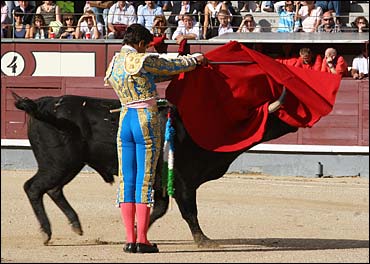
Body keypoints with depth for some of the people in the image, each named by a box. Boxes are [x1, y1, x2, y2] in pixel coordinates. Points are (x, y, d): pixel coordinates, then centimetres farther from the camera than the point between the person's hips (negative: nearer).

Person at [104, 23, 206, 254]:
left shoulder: (113, 65, 12)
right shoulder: (142, 61, -10)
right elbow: (172, 66, 3)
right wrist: (196, 60, 22)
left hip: (125, 121, 6)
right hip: (147, 121, -6)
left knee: (127, 180, 7)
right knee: (145, 179, -3)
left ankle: (130, 239, 5)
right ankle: (142, 240, -3)